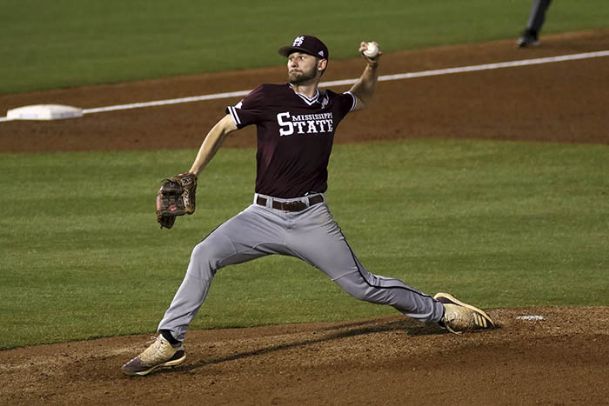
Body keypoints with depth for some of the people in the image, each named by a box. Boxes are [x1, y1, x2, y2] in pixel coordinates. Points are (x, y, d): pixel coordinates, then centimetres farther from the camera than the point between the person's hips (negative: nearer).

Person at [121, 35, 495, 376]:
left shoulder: (333, 104, 6)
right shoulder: (268, 97, -5)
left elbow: (363, 98, 30)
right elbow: (223, 128, 0)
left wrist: (373, 67, 9)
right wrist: (191, 176, -10)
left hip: (311, 219, 1)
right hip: (264, 216, -1)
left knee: (361, 285, 3)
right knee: (205, 254, -22)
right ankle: (170, 343, -18)